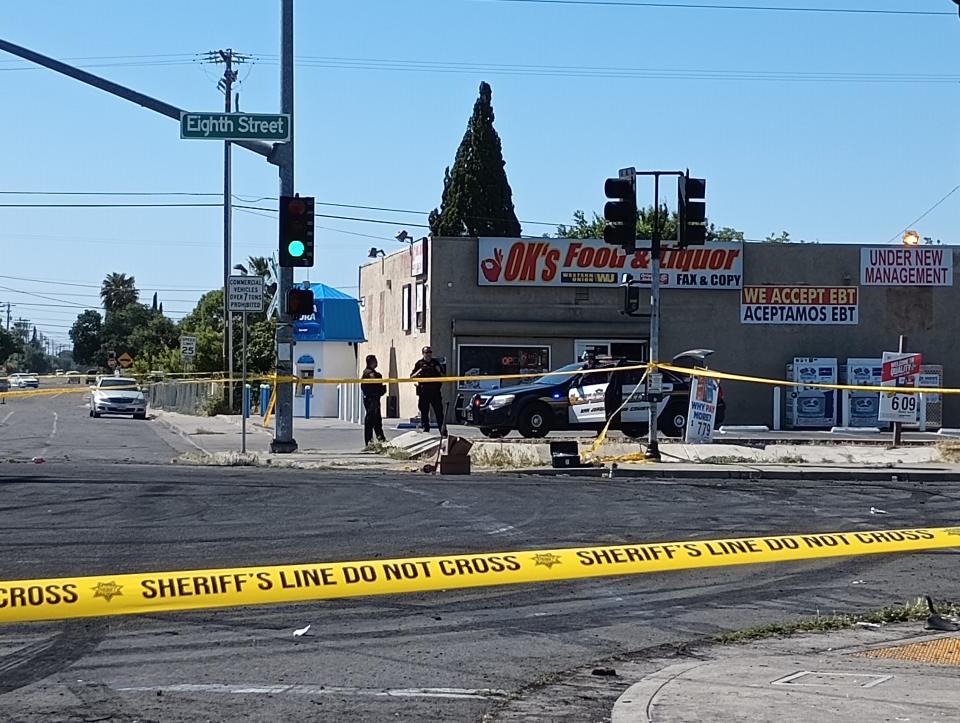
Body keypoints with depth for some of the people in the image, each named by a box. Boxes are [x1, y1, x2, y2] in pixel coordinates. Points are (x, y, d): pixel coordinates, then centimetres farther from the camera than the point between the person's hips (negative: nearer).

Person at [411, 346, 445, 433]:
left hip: (435, 391, 1)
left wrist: (439, 371, -4)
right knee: (424, 411, 1)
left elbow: (443, 376, 16)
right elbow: (412, 377, 4)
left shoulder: (436, 363, 12)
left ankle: (442, 427, 2)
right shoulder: (419, 364, 7)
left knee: (439, 411, 0)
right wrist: (419, 371, -13)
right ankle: (425, 428, 7)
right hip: (423, 392, -1)